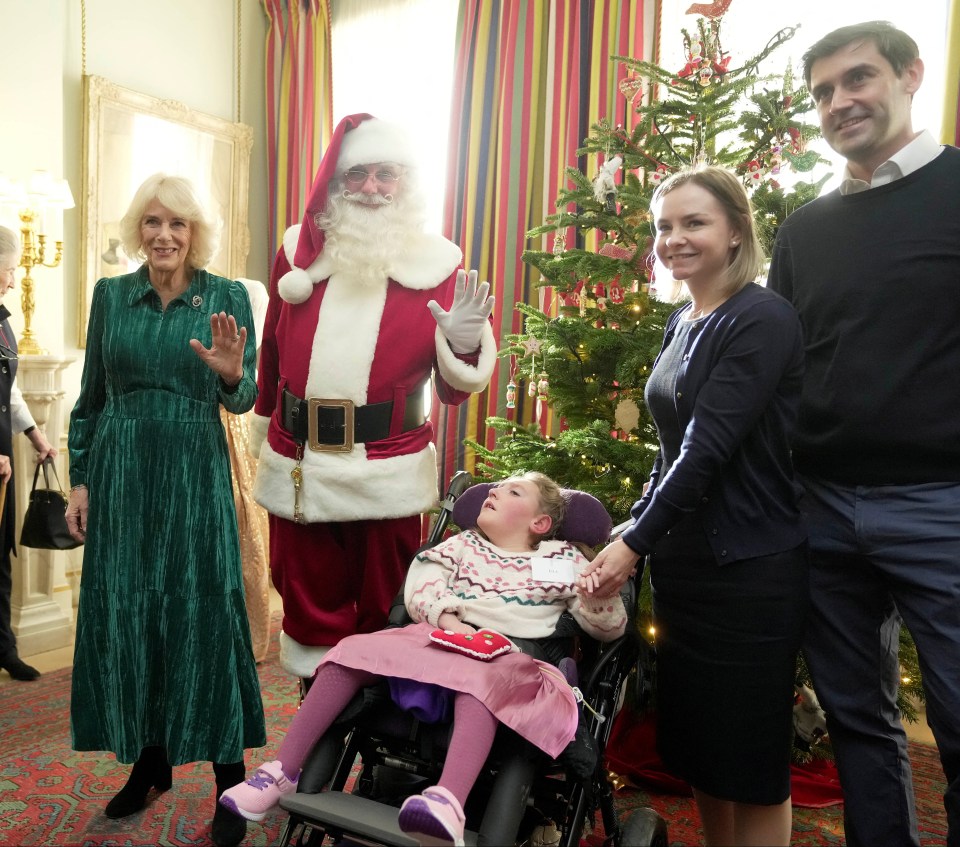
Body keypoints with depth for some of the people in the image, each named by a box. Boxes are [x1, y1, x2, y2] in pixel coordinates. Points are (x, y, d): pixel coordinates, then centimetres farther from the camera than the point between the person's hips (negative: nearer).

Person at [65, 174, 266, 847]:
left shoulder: (227, 296, -1)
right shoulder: (111, 295, 7)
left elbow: (243, 399, -3)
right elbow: (90, 396, 10)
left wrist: (232, 374, -25)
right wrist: (80, 480, 5)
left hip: (194, 474, -3)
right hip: (120, 473, 3)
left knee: (204, 612, -1)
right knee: (122, 615, 9)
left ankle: (231, 778, 13)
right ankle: (148, 760, 29)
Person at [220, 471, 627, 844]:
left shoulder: (563, 560, 17)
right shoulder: (464, 544, 24)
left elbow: (609, 629, 11)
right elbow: (421, 584, 7)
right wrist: (446, 617, -15)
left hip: (506, 659, -3)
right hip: (435, 638, 4)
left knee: (479, 677, -38)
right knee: (355, 649, -15)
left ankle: (448, 802, -58)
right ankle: (284, 771, -9)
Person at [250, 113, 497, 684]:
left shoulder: (435, 263, 1)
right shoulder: (300, 251, 7)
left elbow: (454, 391, -1)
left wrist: (463, 345, -21)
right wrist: (265, 426, 26)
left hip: (388, 472, -2)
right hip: (299, 468, 3)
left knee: (385, 616, 13)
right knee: (311, 610, 16)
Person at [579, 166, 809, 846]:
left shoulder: (762, 320, -15)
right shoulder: (682, 323, 10)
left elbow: (710, 448, -21)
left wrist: (635, 543, -16)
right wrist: (636, 526, 9)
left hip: (749, 568, -8)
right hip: (684, 558, 8)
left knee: (750, 759, 8)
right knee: (693, 741, 19)